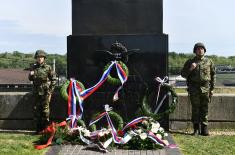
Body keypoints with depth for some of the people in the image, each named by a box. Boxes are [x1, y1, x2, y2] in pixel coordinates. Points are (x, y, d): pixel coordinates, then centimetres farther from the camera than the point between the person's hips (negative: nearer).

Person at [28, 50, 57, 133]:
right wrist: (31, 75, -5)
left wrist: (50, 90, -5)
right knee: (36, 109, 7)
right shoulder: (33, 67, 9)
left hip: (45, 92, -4)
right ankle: (38, 128, 17)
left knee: (45, 109, -4)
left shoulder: (48, 68, -2)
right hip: (36, 92, 4)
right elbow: (30, 79, 18)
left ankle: (45, 128, 6)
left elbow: (54, 79, 0)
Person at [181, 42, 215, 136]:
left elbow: (213, 75, 11)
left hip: (206, 88, 1)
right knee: (195, 109, 0)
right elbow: (183, 74, 8)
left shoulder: (209, 62, 10)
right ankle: (196, 129, 7)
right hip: (194, 89, 0)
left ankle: (204, 129, 8)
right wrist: (190, 69, -11)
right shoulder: (190, 62, 8)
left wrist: (212, 89, 6)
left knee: (205, 109, 2)